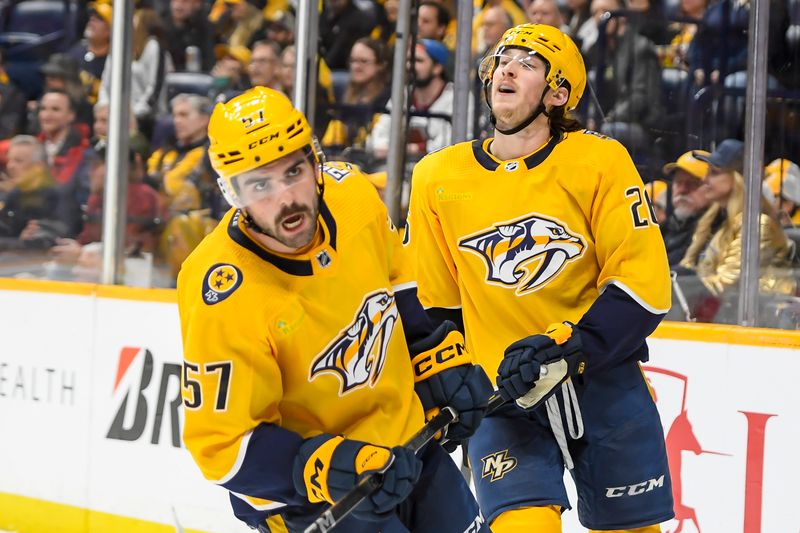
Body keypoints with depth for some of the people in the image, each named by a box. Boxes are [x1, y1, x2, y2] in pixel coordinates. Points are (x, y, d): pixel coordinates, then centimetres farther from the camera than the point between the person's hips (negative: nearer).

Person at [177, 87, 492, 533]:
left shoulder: (350, 193, -15)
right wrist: (327, 471, -32)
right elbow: (222, 443, -24)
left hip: (407, 444, 6)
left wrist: (441, 354, 6)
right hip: (309, 493, -6)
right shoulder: (224, 299, -30)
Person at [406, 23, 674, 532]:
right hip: (503, 399, 1)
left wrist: (568, 347, -21)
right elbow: (430, 301, 13)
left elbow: (645, 283, -10)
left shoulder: (600, 161, -5)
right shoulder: (437, 178, 2)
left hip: (605, 387, 0)